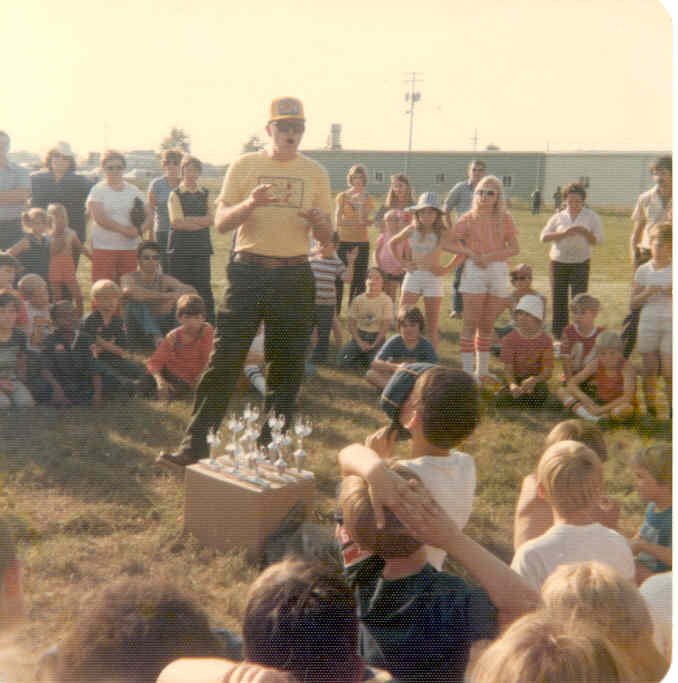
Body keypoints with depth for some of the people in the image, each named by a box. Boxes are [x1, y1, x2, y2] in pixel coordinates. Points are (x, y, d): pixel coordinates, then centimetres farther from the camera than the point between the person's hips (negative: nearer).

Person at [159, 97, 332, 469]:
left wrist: (319, 221, -13)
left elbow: (327, 237, 10)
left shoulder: (316, 174, 8)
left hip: (295, 277, 2)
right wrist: (249, 204, -19)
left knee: (287, 367, 5)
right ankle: (195, 445, -1)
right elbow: (221, 222, 0)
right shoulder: (244, 166, 4)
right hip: (247, 273, -2)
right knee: (223, 361, -6)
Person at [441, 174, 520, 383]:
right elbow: (446, 243, -1)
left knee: (487, 325, 11)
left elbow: (514, 248, -1)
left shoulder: (504, 218, 7)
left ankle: (482, 372, 21)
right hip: (474, 271, -2)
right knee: (470, 324, -5)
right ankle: (468, 372, -2)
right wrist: (469, 252, -14)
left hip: (498, 272, 2)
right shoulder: (469, 218, 2)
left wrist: (490, 256, -15)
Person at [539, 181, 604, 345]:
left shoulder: (591, 217, 6)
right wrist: (563, 233, -15)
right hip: (558, 262, 2)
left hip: (580, 263, -1)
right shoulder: (558, 217, 8)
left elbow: (598, 240, 0)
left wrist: (584, 232, -18)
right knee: (559, 300, 4)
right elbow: (543, 237, -1)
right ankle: (558, 336, 13)